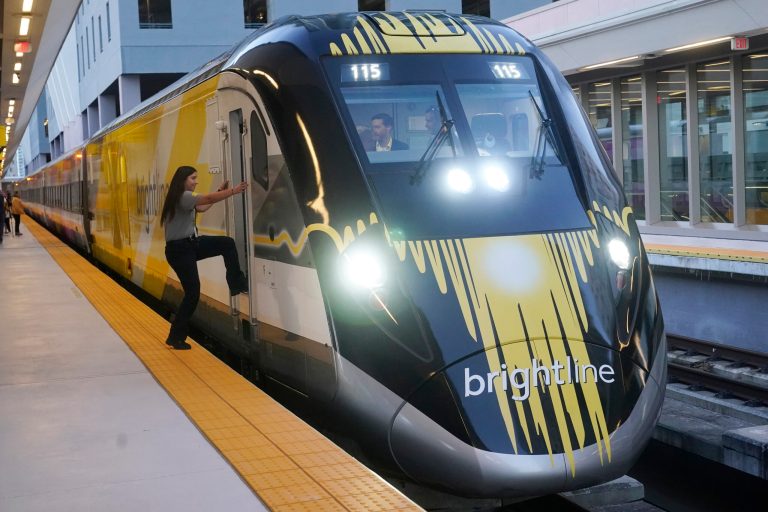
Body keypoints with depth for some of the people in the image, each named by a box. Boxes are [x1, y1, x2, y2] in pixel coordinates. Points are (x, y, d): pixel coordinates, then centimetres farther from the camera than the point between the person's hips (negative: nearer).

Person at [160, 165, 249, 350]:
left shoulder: (185, 198, 13)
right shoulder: (181, 196, -17)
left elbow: (202, 208, 24)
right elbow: (208, 198, -24)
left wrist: (220, 191, 19)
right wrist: (233, 191, -20)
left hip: (190, 244, 10)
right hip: (179, 249, -10)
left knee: (226, 243, 2)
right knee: (192, 293, -8)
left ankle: (236, 283, 7)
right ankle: (176, 337, 3)